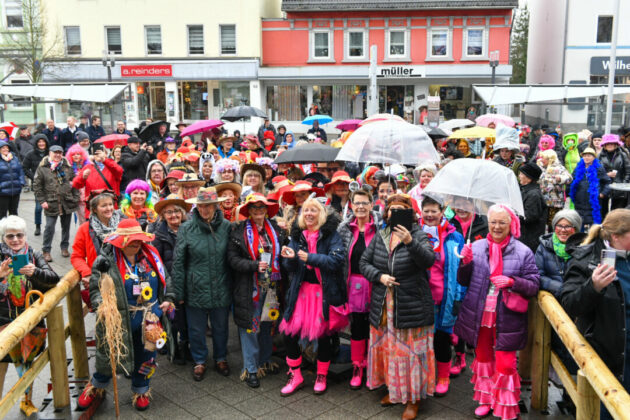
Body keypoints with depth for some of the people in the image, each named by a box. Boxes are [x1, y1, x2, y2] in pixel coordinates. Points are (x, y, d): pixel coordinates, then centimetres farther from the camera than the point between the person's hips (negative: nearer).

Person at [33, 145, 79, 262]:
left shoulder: (68, 167, 7)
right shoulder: (42, 168, -2)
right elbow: (37, 186, -1)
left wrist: (75, 198, 3)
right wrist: (42, 201, -7)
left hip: (67, 203, 3)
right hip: (51, 204, -3)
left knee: (66, 226, 12)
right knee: (49, 227, -4)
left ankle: (64, 247, 27)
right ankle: (46, 251, 9)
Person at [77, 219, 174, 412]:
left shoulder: (150, 255, 3)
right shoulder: (106, 260, -11)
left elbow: (164, 279, 15)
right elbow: (96, 289, -10)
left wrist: (167, 299, 9)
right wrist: (102, 305, -26)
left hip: (149, 319, 4)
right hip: (120, 320, -4)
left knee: (145, 355, 16)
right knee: (111, 356, 8)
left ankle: (141, 391, 39)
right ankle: (95, 387, 38)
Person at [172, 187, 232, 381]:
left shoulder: (226, 227, -4)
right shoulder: (186, 229, -7)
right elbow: (178, 263, -4)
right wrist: (179, 293, -4)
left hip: (221, 290, 1)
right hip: (196, 290, -1)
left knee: (221, 327, 16)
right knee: (196, 329, 13)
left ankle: (220, 358, 38)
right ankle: (199, 361, 35)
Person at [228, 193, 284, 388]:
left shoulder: (275, 229, 8)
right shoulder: (239, 231, -5)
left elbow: (279, 255, 16)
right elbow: (233, 259, -9)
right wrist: (255, 266, -20)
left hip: (270, 285, 4)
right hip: (248, 287, -4)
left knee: (266, 324, 14)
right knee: (250, 326, 0)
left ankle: (264, 361, 31)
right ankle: (250, 369, 12)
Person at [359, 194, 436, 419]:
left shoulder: (417, 234, -6)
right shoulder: (380, 236, 6)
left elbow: (429, 260, -23)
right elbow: (364, 262, 7)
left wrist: (410, 242, -38)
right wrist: (379, 276, -11)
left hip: (412, 306, -4)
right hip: (383, 306, 5)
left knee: (411, 349, 3)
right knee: (387, 347, 15)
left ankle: (413, 398, 17)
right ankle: (393, 388, 35)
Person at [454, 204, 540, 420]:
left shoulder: (523, 252, -6)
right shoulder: (477, 247, 0)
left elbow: (534, 286, -5)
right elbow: (463, 281, 6)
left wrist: (512, 281, -22)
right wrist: (465, 263, -13)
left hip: (506, 319, -3)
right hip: (479, 317, 3)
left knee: (505, 366, 1)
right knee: (483, 358, 18)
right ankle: (486, 400, 38)